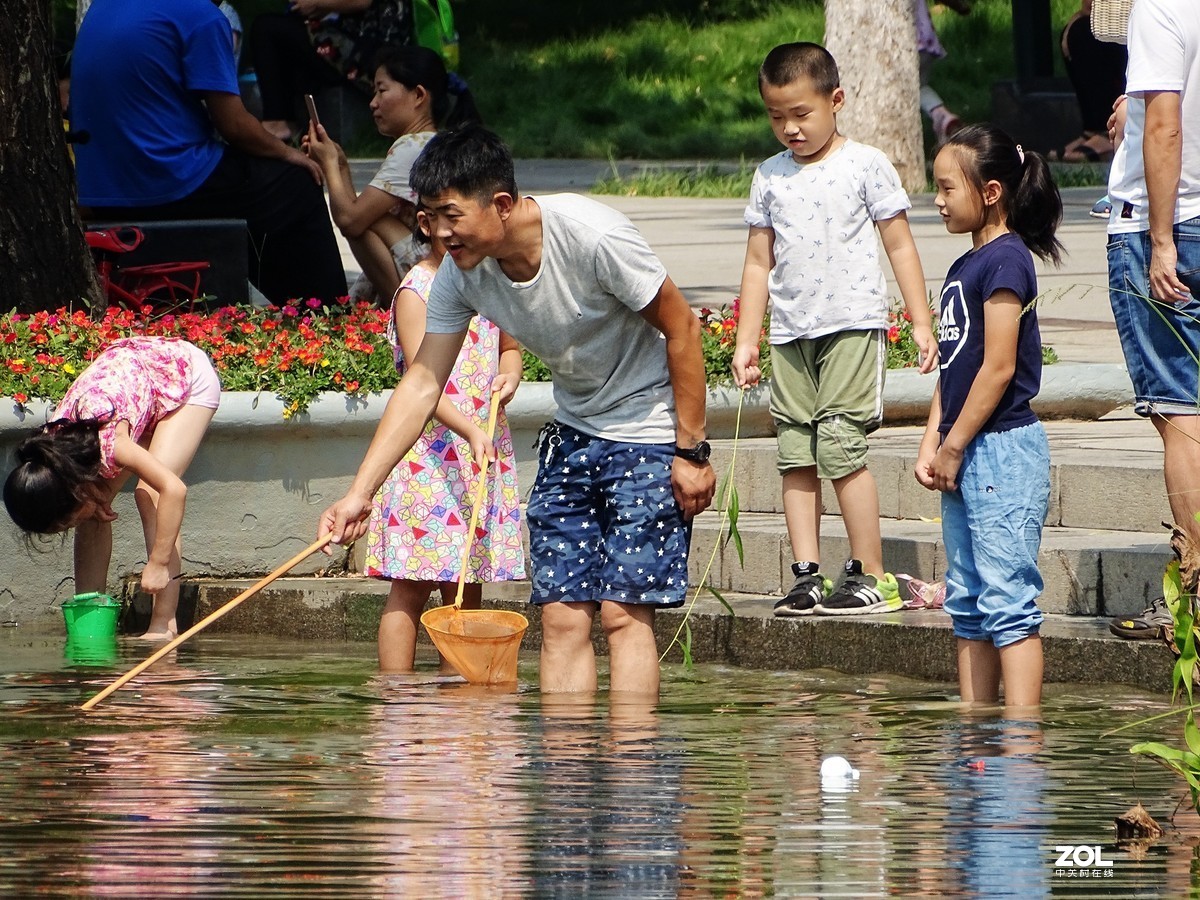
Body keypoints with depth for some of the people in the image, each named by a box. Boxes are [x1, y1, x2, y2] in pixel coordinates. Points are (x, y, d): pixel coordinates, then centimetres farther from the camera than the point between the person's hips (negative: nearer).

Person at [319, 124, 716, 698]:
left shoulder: (593, 236, -27)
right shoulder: (460, 274, -9)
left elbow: (681, 328, -17)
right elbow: (423, 383, -4)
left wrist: (691, 451, -14)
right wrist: (359, 494, -10)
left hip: (650, 434, -6)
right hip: (573, 435, 6)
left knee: (624, 612, -13)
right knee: (562, 613, -2)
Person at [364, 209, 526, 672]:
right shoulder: (416, 291, -10)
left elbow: (509, 347, 23)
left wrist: (508, 375, -1)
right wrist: (468, 429, -30)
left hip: (483, 449, 7)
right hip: (428, 452, -7)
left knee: (467, 589, 9)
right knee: (412, 586, -6)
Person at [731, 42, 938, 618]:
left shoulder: (864, 166, -1)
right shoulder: (770, 178, 10)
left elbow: (900, 247, 2)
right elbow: (758, 262, 15)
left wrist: (921, 324, -1)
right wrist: (746, 342, 12)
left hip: (853, 326, -5)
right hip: (790, 334, 5)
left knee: (841, 449, -11)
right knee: (796, 459, 2)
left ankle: (870, 577, -5)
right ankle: (807, 576, 4)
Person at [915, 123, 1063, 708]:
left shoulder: (1005, 260, -12)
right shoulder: (965, 267, 16)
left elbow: (998, 368, -17)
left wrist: (954, 447, -13)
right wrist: (932, 443, 7)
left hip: (1003, 447, -10)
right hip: (966, 457, 10)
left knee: (1007, 598, -11)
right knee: (967, 603, 12)